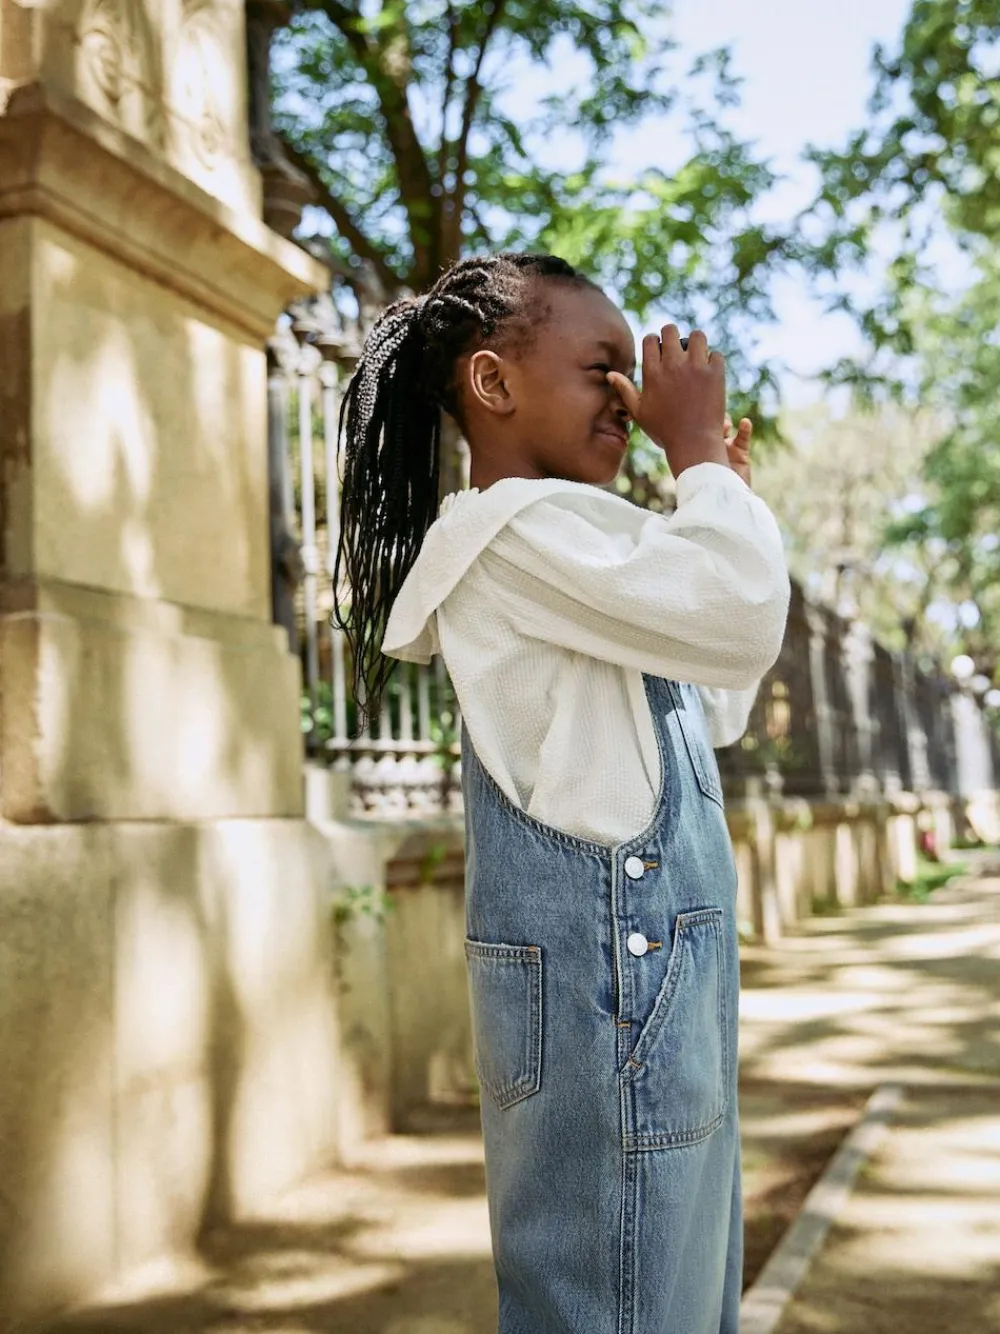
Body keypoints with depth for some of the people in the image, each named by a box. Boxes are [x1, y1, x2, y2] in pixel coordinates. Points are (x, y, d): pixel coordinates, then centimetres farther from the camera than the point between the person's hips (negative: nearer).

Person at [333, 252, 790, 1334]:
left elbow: (715, 711, 25)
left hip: (654, 971, 10)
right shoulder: (513, 527, -13)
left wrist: (720, 496, 21)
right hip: (604, 974, -10)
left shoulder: (555, 541, 20)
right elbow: (743, 621, -25)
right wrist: (698, 453, -8)